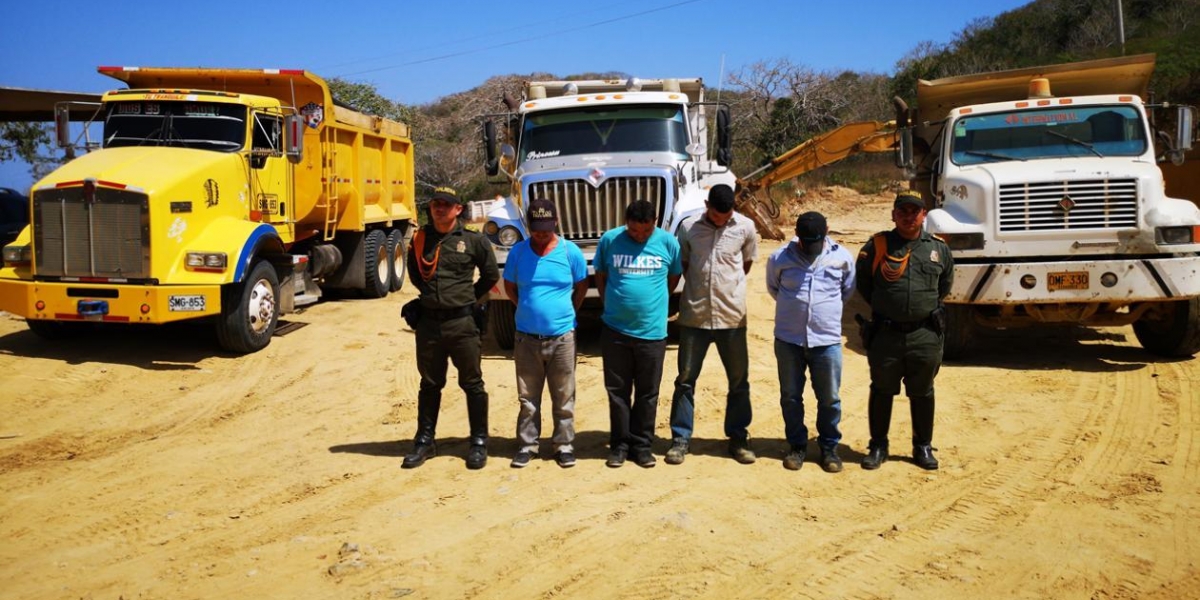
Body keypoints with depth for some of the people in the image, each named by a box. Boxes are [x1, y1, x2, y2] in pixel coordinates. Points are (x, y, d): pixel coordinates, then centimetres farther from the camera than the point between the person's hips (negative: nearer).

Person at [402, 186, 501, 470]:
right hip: (428, 322, 3)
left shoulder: (473, 241, -5)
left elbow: (491, 275, 5)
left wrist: (467, 298, 8)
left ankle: (479, 441, 16)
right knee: (429, 384, 14)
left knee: (472, 384, 6)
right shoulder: (420, 239, 5)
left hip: (462, 322, -3)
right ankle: (424, 440, 25)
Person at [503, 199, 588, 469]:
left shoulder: (570, 251, -5)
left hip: (562, 337, -1)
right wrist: (531, 309, 10)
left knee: (564, 397, 9)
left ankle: (564, 445, 21)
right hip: (526, 337, 1)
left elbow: (581, 287, 8)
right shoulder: (518, 251, -2)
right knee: (527, 397, 10)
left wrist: (565, 312, 10)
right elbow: (510, 288, 11)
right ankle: (527, 445, 22)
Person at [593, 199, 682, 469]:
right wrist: (613, 304, 5)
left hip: (652, 332, 0)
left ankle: (642, 444, 21)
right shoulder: (609, 240, -3)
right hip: (615, 330, 0)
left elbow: (674, 277, 10)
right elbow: (600, 275, 10)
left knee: (647, 393, 8)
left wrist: (653, 302, 8)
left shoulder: (668, 242, -4)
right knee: (617, 390, 8)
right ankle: (619, 443, 21)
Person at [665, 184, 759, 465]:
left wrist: (730, 285, 11)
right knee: (686, 379, 6)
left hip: (732, 316, 1)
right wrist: (699, 287, 6)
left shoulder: (745, 227, -4)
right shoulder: (688, 227, -6)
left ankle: (738, 438, 22)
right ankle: (680, 438, 17)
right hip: (694, 316, 0)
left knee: (739, 381, 8)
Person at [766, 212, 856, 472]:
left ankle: (829, 447, 23)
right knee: (790, 396, 9)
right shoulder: (780, 258, -4)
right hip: (788, 339, 0)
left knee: (829, 398, 7)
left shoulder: (842, 257, -1)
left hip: (827, 340, 0)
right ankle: (797, 445, 25)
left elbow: (848, 290, 16)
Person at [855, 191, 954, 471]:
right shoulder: (877, 246, -3)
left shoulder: (939, 248, 4)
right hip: (885, 333, -1)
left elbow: (945, 285, 20)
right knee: (882, 391, 9)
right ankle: (878, 446, 23)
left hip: (925, 335, 1)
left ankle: (923, 447, 27)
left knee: (922, 393, 12)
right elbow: (863, 284, 9)